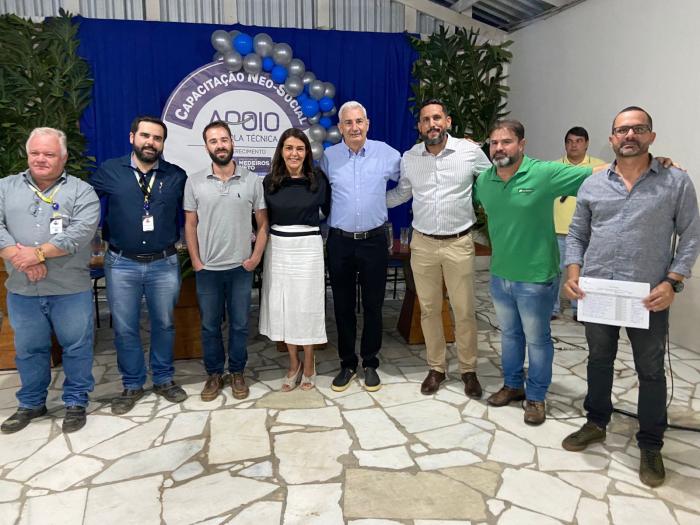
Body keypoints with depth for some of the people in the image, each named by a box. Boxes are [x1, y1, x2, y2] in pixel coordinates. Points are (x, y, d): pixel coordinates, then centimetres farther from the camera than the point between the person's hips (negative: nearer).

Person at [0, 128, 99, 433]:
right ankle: (31, 404, 33)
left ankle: (76, 403, 23)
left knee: (76, 346, 6)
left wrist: (38, 253, -19)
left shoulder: (81, 191, -2)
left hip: (70, 290, -3)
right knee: (28, 349, 16)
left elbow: (81, 232, -15)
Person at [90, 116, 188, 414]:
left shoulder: (177, 176, 1)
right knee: (125, 329, 8)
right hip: (122, 264, 0)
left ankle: (164, 380, 29)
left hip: (164, 264, 1)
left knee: (164, 324, 12)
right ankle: (132, 385, 25)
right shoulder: (109, 171, 0)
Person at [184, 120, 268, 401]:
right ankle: (214, 374, 27)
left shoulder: (253, 181, -2)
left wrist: (256, 257, -6)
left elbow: (263, 223, 1)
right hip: (207, 268, 1)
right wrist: (196, 262, -2)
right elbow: (190, 225, 3)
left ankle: (237, 373, 26)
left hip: (241, 267, 0)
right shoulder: (194, 181, 0)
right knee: (210, 325, 11)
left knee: (239, 324, 10)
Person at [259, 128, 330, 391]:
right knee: (282, 306, 7)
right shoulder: (270, 181, 2)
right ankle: (294, 363, 24)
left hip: (308, 247, -2)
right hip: (278, 248, 2)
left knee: (307, 305, 3)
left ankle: (309, 365, 21)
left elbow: (329, 211, 8)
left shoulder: (318, 179, -3)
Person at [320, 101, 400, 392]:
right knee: (343, 306, 9)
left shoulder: (385, 153, -1)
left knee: (373, 305, 8)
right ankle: (347, 363, 23)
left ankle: (370, 363, 23)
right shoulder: (328, 157, 1)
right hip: (340, 242, 1)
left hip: (374, 240, 0)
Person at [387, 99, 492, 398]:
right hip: (422, 243, 3)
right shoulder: (409, 158, 2)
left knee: (464, 311, 5)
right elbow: (401, 193, 17)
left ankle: (468, 370, 24)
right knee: (429, 309, 11)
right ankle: (436, 368, 27)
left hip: (459, 242, -2)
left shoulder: (470, 151, -6)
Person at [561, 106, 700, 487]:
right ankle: (596, 423, 38)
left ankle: (650, 446, 27)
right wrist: (574, 274, -6)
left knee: (651, 372, 10)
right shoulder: (592, 184, 6)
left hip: (648, 296, -2)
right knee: (599, 360, 18)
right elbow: (576, 234, 9)